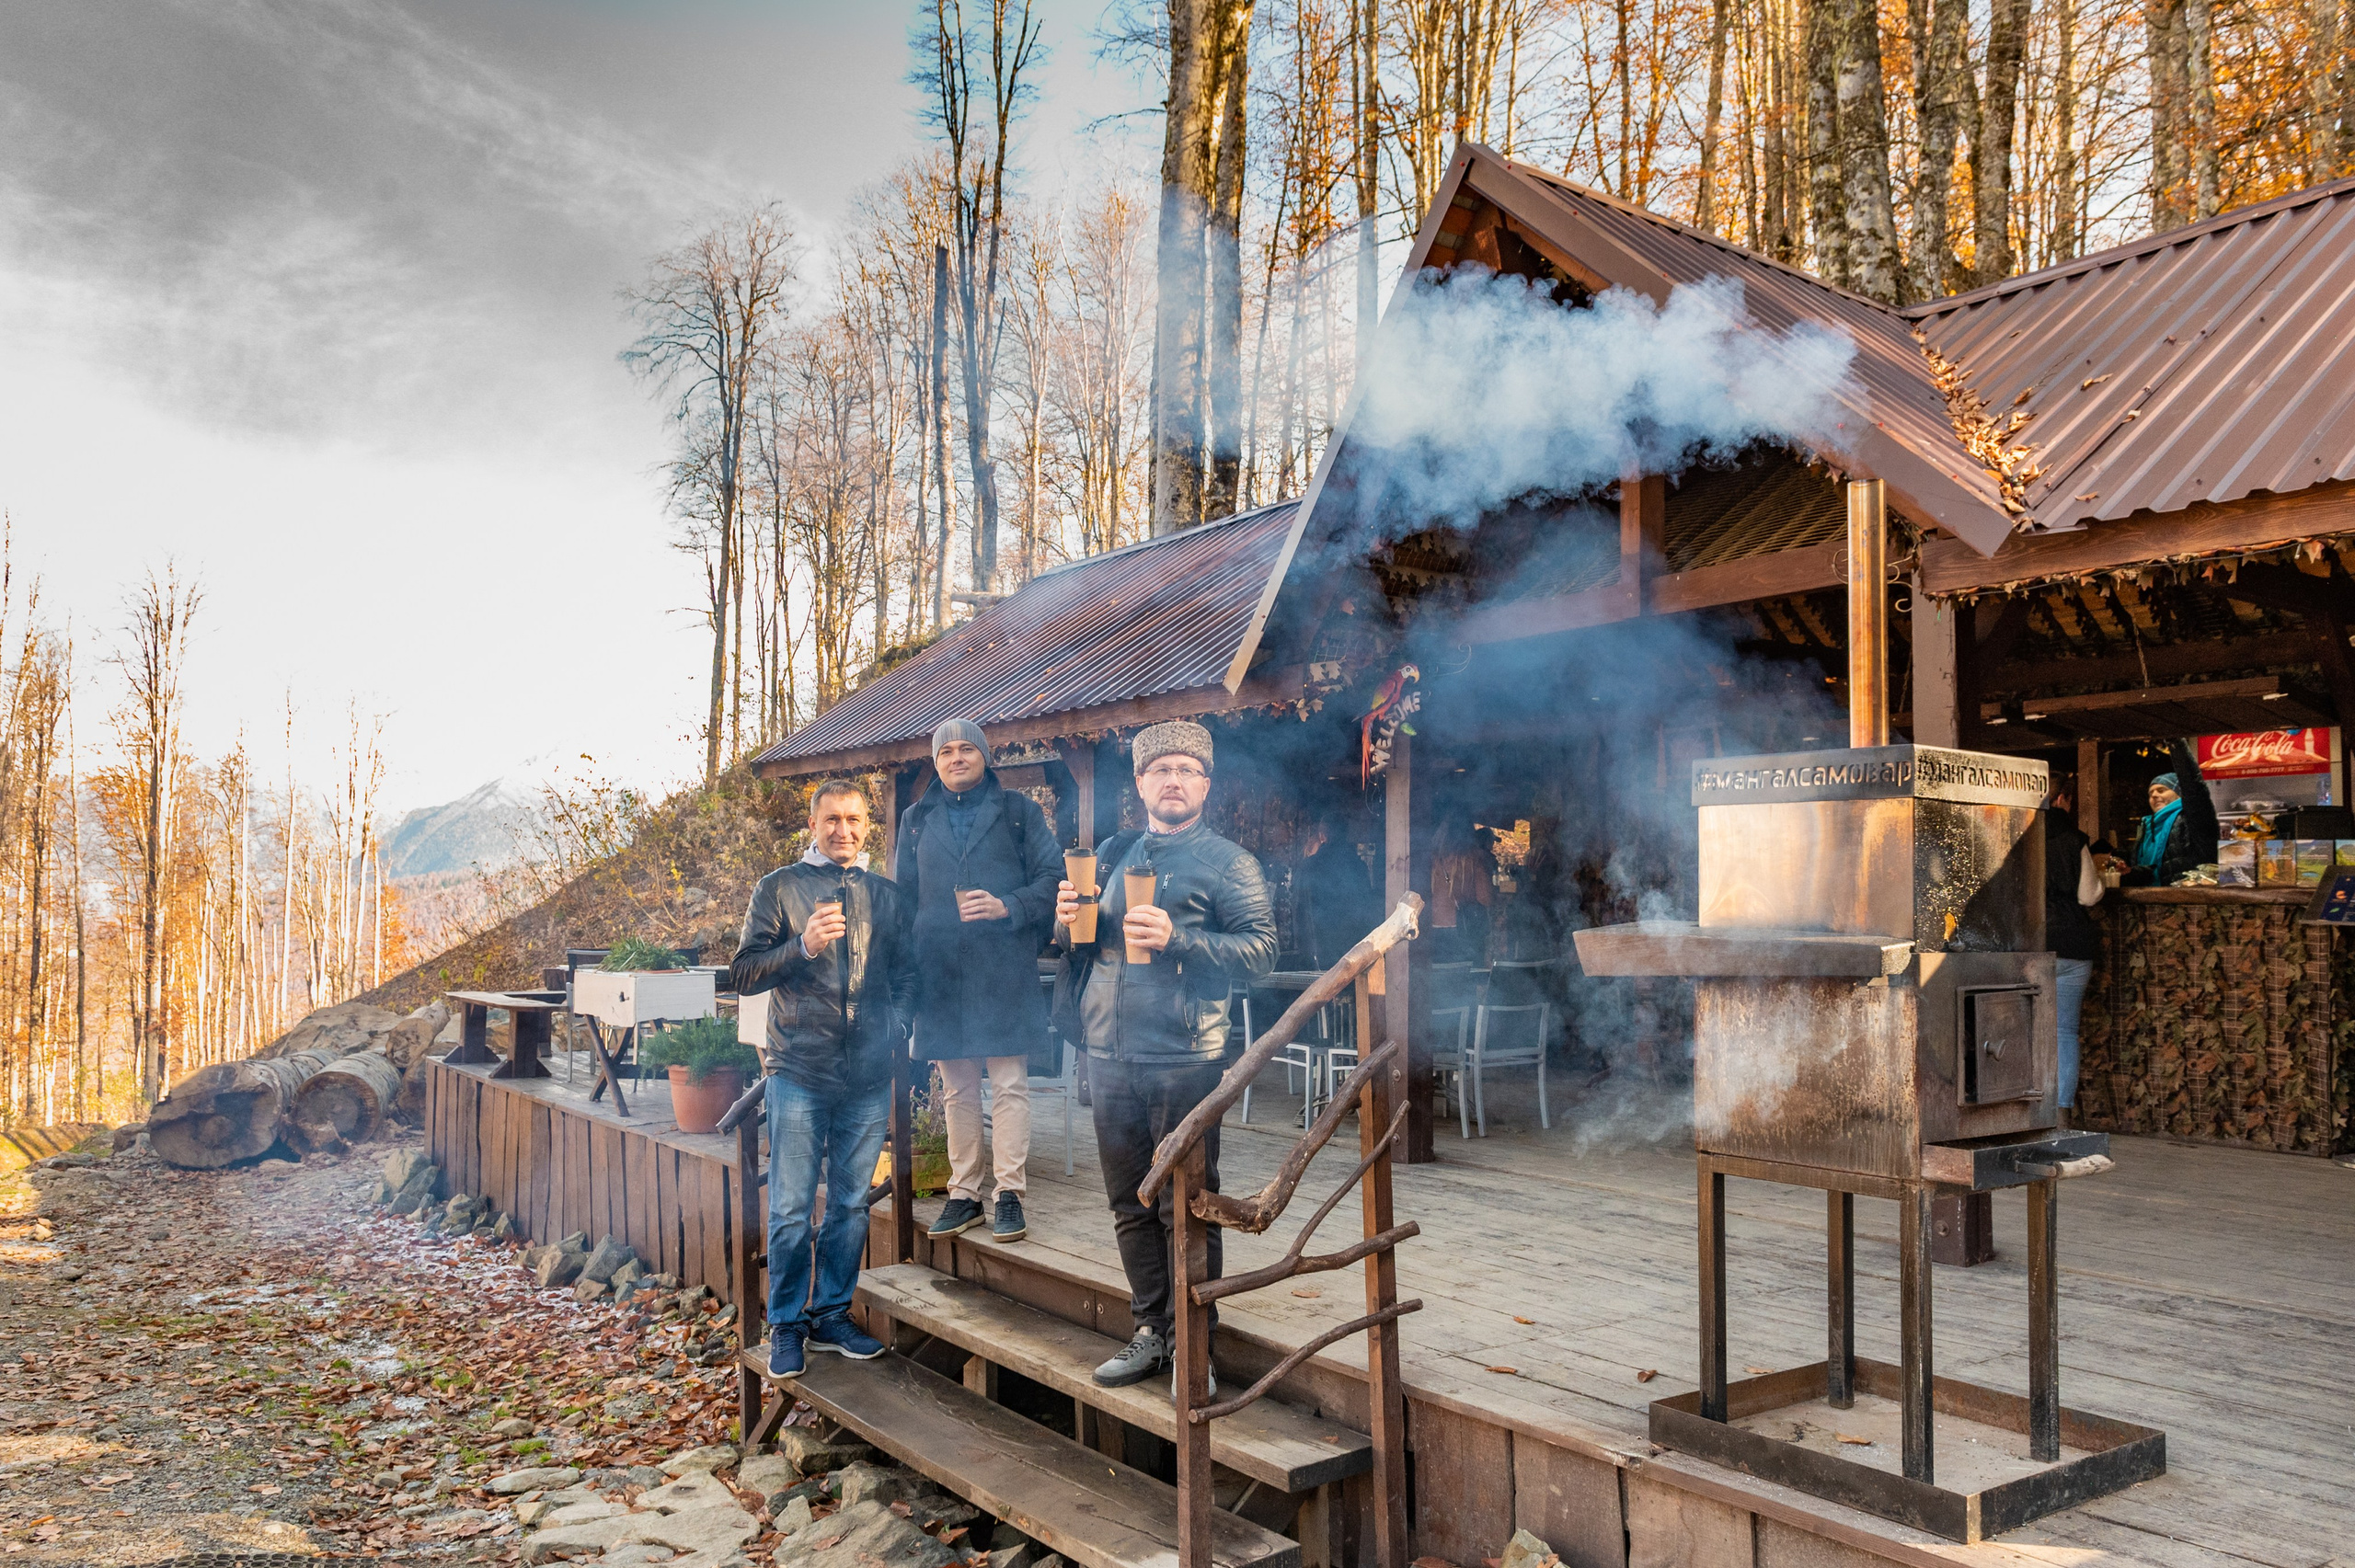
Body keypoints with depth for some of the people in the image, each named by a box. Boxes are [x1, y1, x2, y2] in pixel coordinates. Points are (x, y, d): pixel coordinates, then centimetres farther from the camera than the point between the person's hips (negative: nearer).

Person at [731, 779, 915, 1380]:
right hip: (800, 1071, -3)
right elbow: (743, 975, -2)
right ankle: (787, 1326, 13)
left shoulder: (886, 897, 12)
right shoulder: (780, 889, 3)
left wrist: (895, 1032, 2)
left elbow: (906, 979, 19)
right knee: (791, 1208, 0)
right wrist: (803, 947, -16)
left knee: (851, 1205, 10)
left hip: (868, 1078, 3)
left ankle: (832, 1314, 22)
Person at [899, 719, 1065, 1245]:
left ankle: (1010, 1194, 3)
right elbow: (904, 896, 17)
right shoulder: (917, 820, 15)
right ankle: (964, 1193, 16)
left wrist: (1007, 907, -14)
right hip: (940, 972, 3)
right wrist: (906, 965, 9)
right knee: (957, 1091, 8)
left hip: (1004, 970, -3)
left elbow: (1053, 877, 2)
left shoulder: (1018, 810, 6)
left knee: (1010, 1084, -3)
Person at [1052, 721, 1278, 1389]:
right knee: (1131, 1206, 12)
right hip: (1110, 1057, 5)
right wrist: (1068, 924, -1)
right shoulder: (1112, 854, 17)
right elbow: (1080, 951, 22)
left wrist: (1176, 939, -19)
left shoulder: (1227, 861, 1)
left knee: (1186, 1208, 0)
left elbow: (1261, 950, -9)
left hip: (1183, 1060, -5)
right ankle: (1150, 1333, 24)